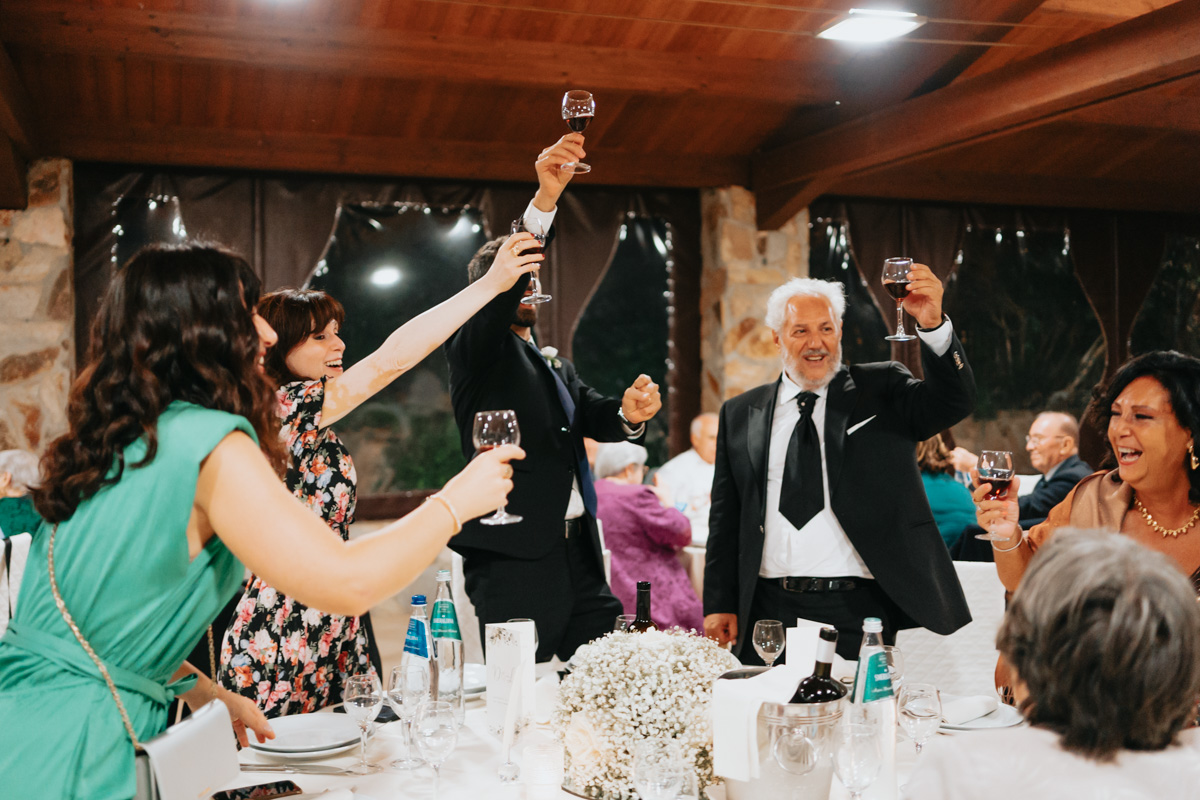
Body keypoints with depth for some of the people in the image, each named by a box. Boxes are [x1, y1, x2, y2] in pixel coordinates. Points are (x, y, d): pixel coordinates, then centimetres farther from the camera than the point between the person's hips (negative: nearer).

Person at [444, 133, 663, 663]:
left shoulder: (557, 365, 25)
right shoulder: (474, 348, 3)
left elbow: (594, 416, 10)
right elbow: (500, 289, -15)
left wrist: (628, 412, -14)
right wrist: (545, 199, -25)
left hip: (580, 557, 7)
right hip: (514, 560, -7)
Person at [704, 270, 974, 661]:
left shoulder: (880, 390, 6)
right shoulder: (740, 414, 11)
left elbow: (955, 401, -12)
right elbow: (726, 519, 11)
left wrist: (932, 324, -28)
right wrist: (719, 606, 5)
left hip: (856, 614, -2)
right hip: (768, 611, 2)